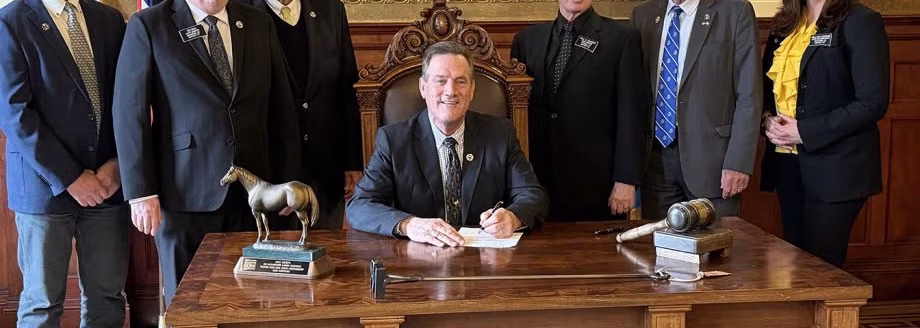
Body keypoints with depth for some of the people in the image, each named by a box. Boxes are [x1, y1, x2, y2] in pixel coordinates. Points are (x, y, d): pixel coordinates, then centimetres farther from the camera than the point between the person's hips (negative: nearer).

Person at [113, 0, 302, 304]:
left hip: (252, 193, 3)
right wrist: (140, 192, -9)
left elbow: (282, 109, 10)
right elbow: (130, 113, -4)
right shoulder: (148, 26, -2)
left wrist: (287, 182, 8)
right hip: (185, 194, -3)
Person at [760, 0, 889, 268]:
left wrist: (804, 132, -17)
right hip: (787, 164, 7)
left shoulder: (861, 22, -8)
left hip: (835, 168, -6)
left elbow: (873, 103, -15)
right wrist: (768, 120, 0)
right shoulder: (784, 25, 12)